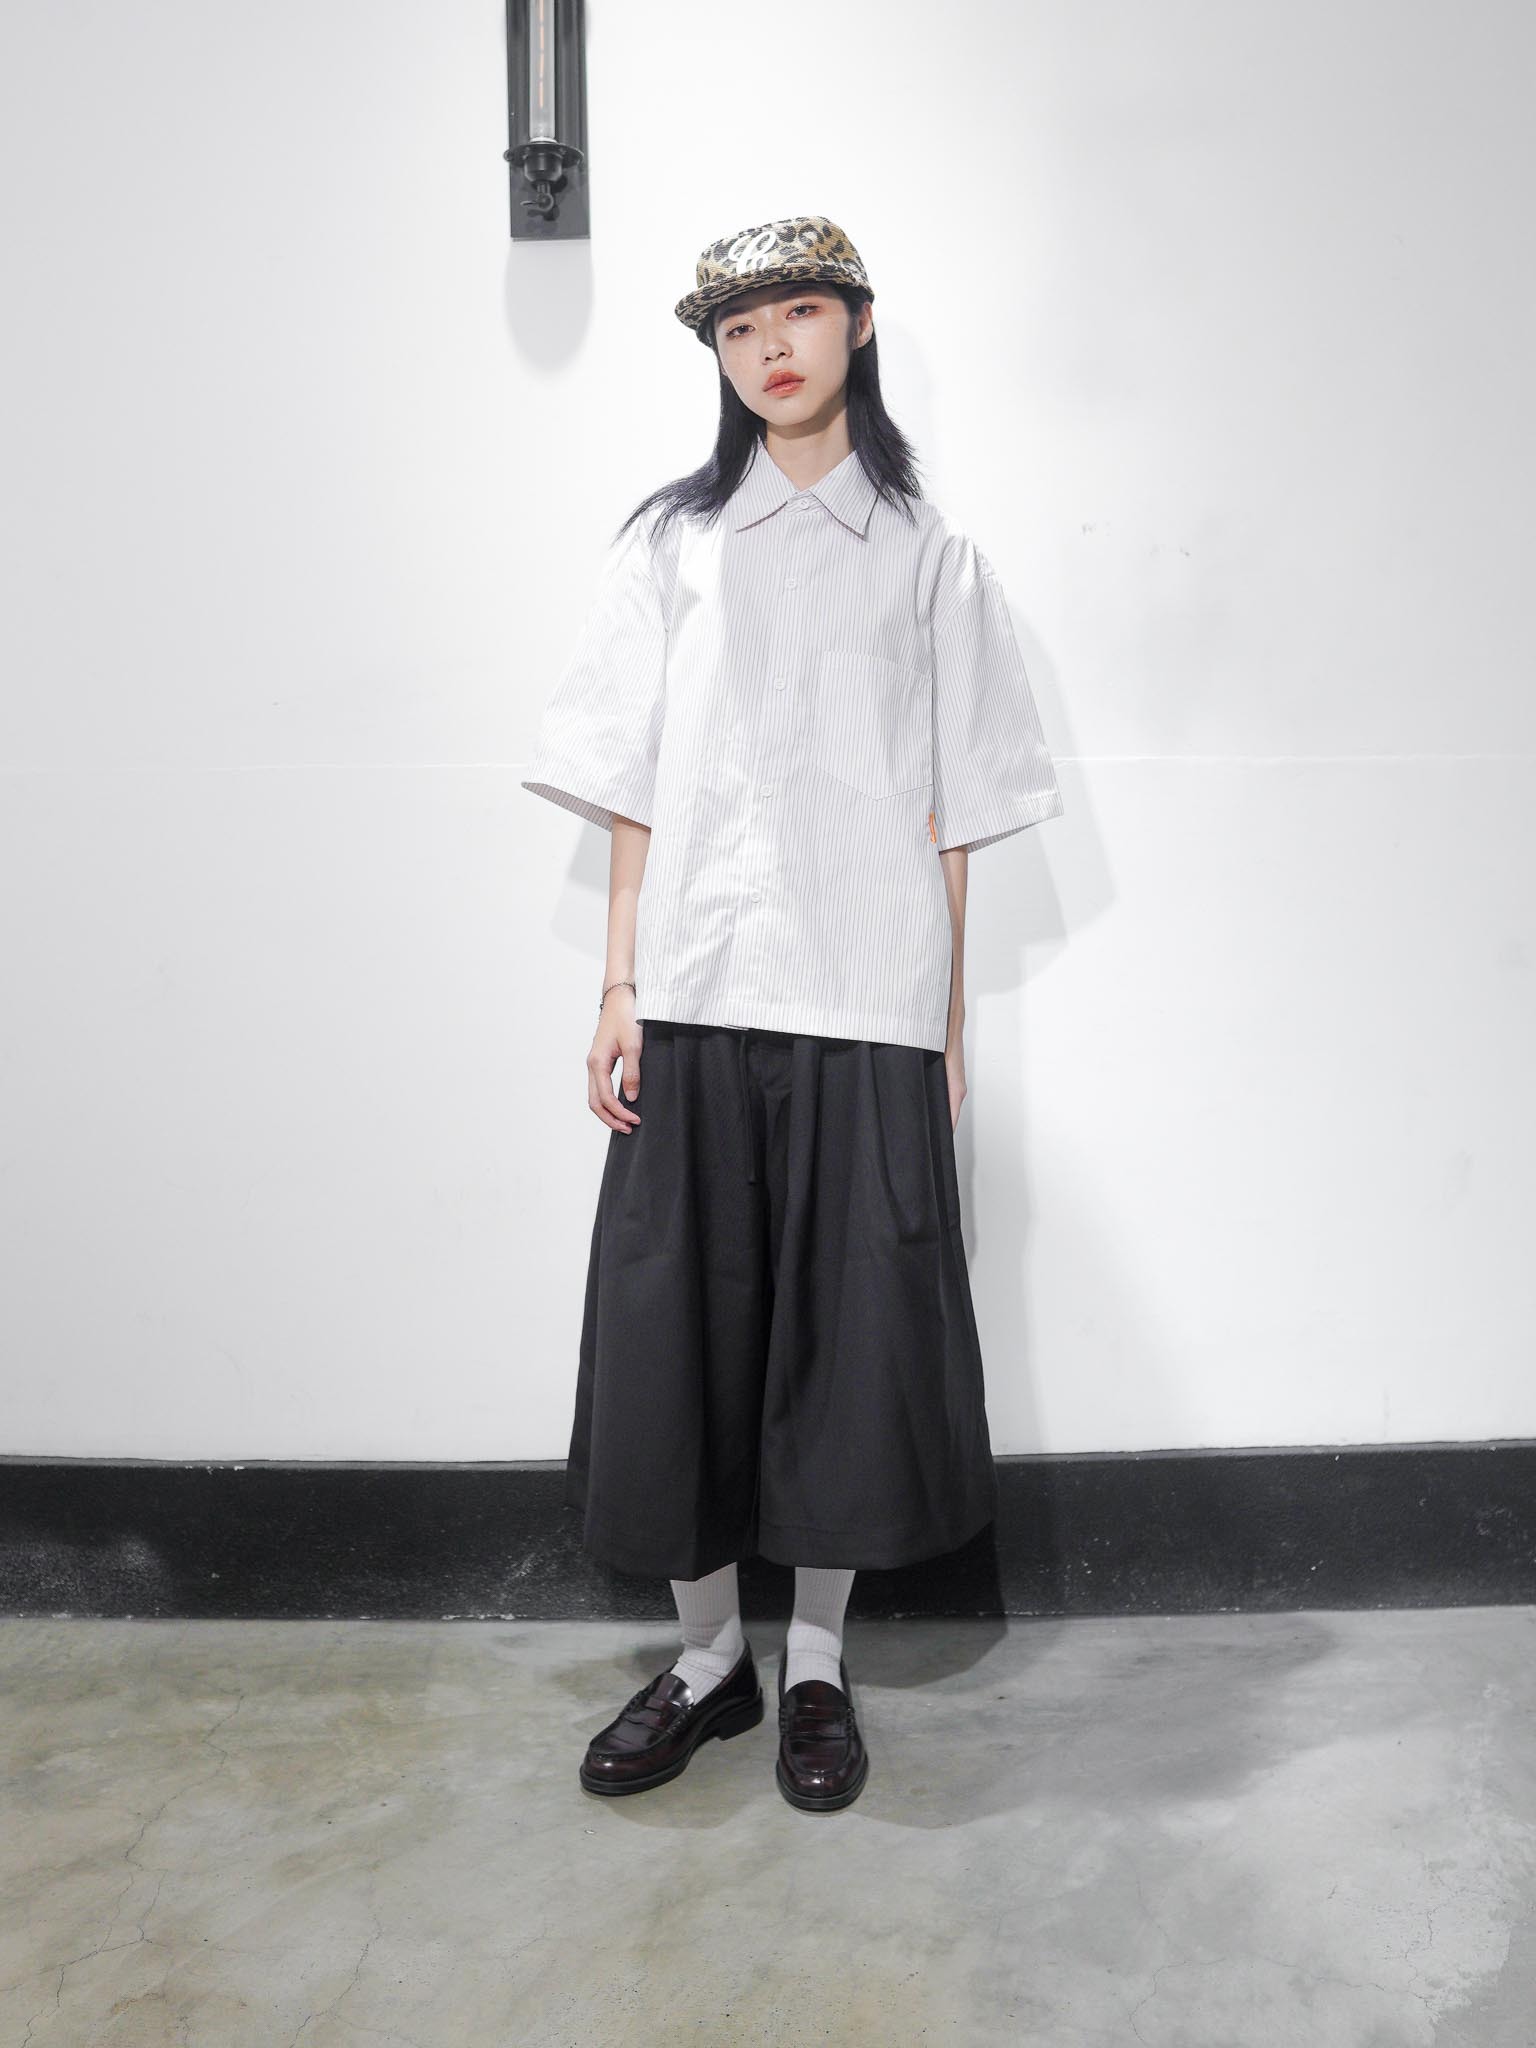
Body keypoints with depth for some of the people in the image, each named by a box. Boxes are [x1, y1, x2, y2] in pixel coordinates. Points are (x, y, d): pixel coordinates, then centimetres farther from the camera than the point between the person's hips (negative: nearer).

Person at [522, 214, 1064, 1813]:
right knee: (683, 1325, 4)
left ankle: (818, 1671, 21)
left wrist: (947, 1020, 0)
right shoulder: (669, 542, 10)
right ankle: (708, 1660, 23)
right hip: (698, 996, 1)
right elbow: (632, 788, 6)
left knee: (845, 1330, 3)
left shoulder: (927, 554, 9)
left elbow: (951, 813, 5)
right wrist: (619, 991, -2)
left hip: (866, 1003, -1)